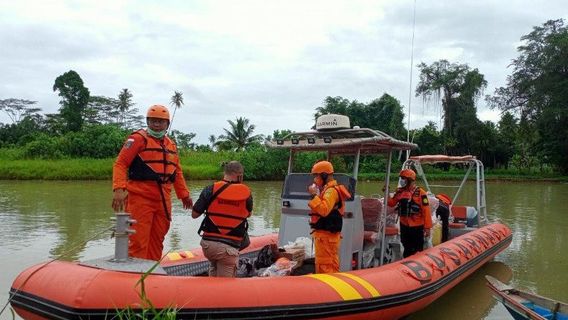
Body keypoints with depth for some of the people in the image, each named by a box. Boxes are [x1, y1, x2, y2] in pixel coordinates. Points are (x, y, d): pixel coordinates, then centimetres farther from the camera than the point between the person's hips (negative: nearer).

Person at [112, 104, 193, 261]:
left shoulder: (171, 144, 19)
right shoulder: (138, 138, -2)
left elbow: (177, 172, 25)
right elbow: (120, 164, -9)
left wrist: (184, 194, 24)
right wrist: (119, 189, -22)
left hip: (163, 199, 7)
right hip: (140, 197, -6)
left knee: (157, 240, 13)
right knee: (138, 241, -6)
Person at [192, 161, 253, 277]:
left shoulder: (210, 189, -4)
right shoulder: (246, 193, -2)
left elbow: (194, 214, 2)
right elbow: (248, 214, 16)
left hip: (207, 243, 3)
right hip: (229, 247, -2)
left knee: (214, 268, 31)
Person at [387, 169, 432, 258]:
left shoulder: (420, 193, -14)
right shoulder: (400, 191, 3)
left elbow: (426, 211, -14)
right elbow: (391, 203, 11)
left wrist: (427, 227, -16)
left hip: (417, 227, -5)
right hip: (404, 225, 5)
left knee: (417, 251, 5)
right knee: (407, 250, 19)